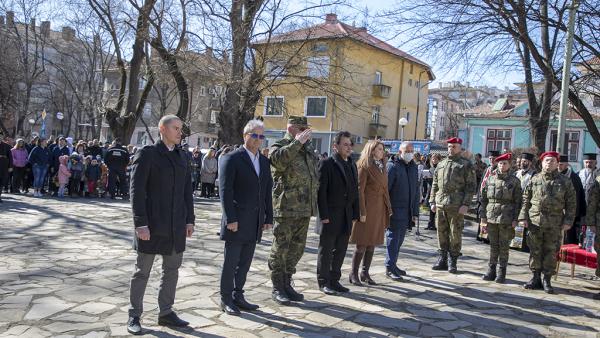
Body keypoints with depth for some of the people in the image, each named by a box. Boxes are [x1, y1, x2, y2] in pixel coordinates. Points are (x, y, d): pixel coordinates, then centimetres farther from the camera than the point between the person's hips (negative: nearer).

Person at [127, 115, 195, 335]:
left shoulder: (182, 156, 12)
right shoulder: (147, 154, -6)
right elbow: (136, 190, -11)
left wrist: (189, 220, 9)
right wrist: (140, 224, -16)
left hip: (176, 226, 6)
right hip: (151, 225, -6)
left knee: (172, 270, 12)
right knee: (142, 271, 5)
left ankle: (166, 313, 25)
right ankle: (134, 316, 19)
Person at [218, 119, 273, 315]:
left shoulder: (264, 161, 14)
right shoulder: (231, 159, -6)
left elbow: (267, 191, 14)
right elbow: (225, 191, -11)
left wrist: (268, 218, 9)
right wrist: (230, 218, -16)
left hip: (255, 223, 6)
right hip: (237, 222, -6)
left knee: (245, 263, 12)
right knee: (231, 262, 4)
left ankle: (238, 296, 24)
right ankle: (226, 300, 17)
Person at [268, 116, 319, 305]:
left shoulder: (308, 150, 18)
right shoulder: (279, 146, -4)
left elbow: (314, 174, 28)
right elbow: (279, 159, -28)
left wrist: (314, 196, 19)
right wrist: (297, 142, -23)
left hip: (305, 209, 7)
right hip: (286, 208, -7)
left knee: (296, 249, 13)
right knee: (280, 249, 1)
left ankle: (287, 284, 26)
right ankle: (277, 288, 12)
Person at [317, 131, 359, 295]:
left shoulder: (352, 165, 13)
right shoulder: (326, 164, -7)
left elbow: (355, 191, 13)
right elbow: (321, 191, -12)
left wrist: (355, 214, 7)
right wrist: (324, 215, -16)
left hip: (347, 215, 6)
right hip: (331, 216, -6)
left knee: (341, 250, 12)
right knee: (326, 249, 4)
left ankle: (334, 280, 23)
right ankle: (324, 282, 15)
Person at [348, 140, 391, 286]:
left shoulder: (382, 167, 15)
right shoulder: (364, 167, -9)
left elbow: (385, 190, 16)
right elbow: (359, 190, -13)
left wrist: (388, 209, 12)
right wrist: (362, 212, -17)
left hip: (380, 209, 7)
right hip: (368, 208, -7)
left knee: (372, 244, 11)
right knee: (362, 244, -2)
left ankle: (365, 273, 21)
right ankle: (354, 274, 10)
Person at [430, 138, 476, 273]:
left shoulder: (466, 164, 0)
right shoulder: (441, 164, 15)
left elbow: (471, 186, -5)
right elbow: (435, 185, 18)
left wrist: (465, 204, -13)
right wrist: (432, 201, 10)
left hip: (456, 205, -5)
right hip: (440, 204, 5)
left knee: (455, 234, 1)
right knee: (442, 232, 9)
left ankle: (453, 262, 11)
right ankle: (442, 260, 20)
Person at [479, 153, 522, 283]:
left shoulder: (514, 181, 0)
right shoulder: (490, 179, 7)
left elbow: (518, 201, -1)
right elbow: (484, 198, 9)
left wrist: (515, 219, -7)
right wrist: (483, 216, 4)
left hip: (506, 218, -2)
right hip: (491, 217, 3)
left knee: (504, 246, 4)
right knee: (493, 245, 10)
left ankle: (501, 273, 13)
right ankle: (491, 271, 19)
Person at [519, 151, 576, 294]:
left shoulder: (565, 182, 4)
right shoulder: (535, 180, 6)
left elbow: (571, 203, 4)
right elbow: (526, 200, 8)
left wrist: (568, 221, -3)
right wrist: (524, 217, 1)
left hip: (554, 224, -1)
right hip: (535, 222, 1)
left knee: (551, 252, 4)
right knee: (535, 251, 7)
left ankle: (547, 280, 15)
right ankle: (536, 278, 19)